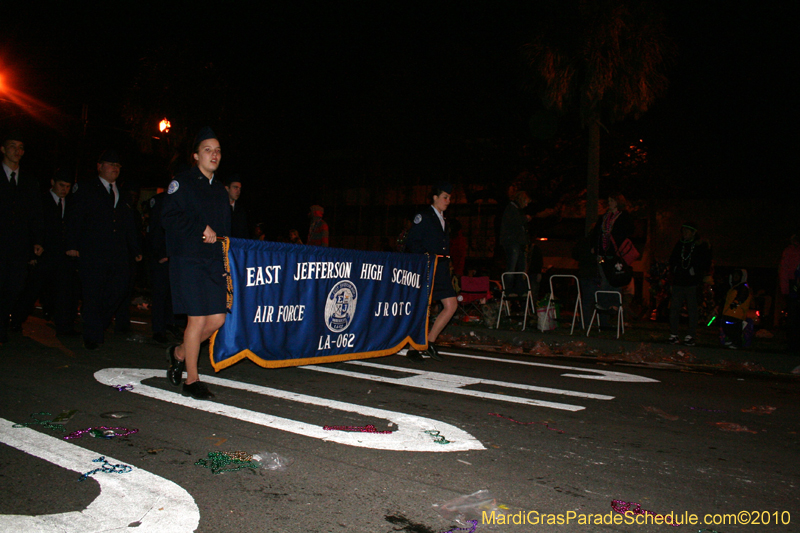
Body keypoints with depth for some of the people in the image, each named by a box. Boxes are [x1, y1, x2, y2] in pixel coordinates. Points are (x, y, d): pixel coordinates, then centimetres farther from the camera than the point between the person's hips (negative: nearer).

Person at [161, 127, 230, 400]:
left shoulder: (220, 191, 20)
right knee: (197, 319, -7)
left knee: (217, 318, 3)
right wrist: (201, 228, -13)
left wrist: (226, 263, 13)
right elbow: (169, 218, -11)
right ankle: (192, 380, 6)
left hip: (214, 262, 7)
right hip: (188, 261, -7)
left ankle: (180, 353, 27)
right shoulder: (182, 183, -1)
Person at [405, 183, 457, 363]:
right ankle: (413, 348, 6)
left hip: (441, 269, 8)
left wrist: (446, 263, 14)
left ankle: (430, 342, 9)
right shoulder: (424, 216, -3)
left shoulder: (443, 219, 20)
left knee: (451, 305, 0)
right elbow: (411, 243, -8)